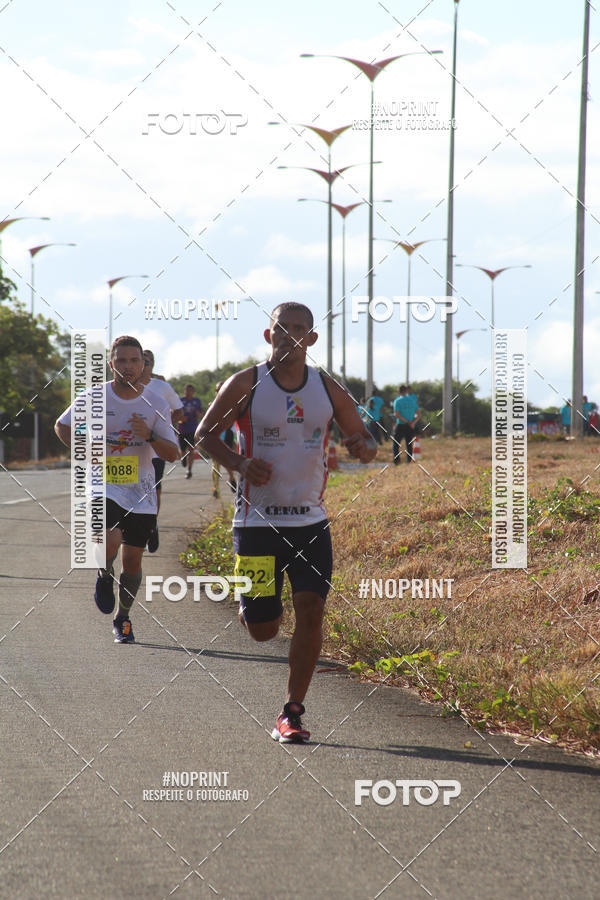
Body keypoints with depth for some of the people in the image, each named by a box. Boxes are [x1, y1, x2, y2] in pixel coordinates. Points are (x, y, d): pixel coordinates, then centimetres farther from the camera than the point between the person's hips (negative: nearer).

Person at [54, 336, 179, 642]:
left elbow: (172, 455, -1)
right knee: (111, 540, -27)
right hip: (103, 488, -2)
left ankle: (123, 618, 28)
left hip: (140, 493, 2)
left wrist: (149, 436, -20)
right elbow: (62, 426, 12)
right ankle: (104, 576, 7)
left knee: (132, 559, 5)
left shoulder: (156, 404, -2)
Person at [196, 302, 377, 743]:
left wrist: (363, 448, -13)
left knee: (311, 610, -12)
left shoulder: (328, 389, 4)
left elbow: (366, 441, 12)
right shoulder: (247, 385, -5)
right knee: (263, 631, -1)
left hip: (311, 521, 2)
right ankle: (252, 604, 38)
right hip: (258, 521, -2)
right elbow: (205, 434, 2)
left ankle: (292, 714, -3)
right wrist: (239, 463, -17)